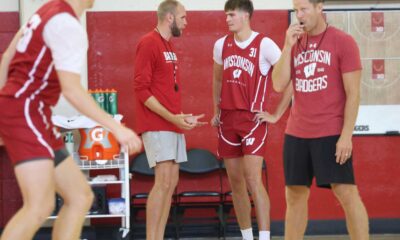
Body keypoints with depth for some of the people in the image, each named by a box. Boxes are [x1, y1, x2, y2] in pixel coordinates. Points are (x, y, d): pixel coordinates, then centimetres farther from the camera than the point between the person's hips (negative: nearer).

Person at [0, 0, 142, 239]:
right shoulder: (68, 25, -15)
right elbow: (71, 89, -22)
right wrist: (117, 128, -22)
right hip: (24, 111, -10)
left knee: (80, 196, 9)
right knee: (41, 205, -21)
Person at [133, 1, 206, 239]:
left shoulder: (170, 46, 17)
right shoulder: (148, 43, -10)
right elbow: (141, 89, -15)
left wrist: (181, 117, 13)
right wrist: (171, 117, -19)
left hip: (173, 124, 9)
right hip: (157, 125, -9)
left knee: (171, 183, 6)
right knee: (164, 181, -15)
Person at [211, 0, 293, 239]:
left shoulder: (264, 45, -10)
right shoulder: (221, 45, 7)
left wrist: (276, 115, -8)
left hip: (253, 119, -5)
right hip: (227, 120, 5)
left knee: (253, 180, -14)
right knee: (236, 182, 7)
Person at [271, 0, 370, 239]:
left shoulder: (343, 42, -5)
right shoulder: (294, 43, 10)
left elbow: (353, 93, -8)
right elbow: (279, 85, 2)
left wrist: (346, 135, -14)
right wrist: (288, 46, -6)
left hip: (332, 134, -5)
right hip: (296, 134, 5)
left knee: (347, 193, -7)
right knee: (295, 196, 8)